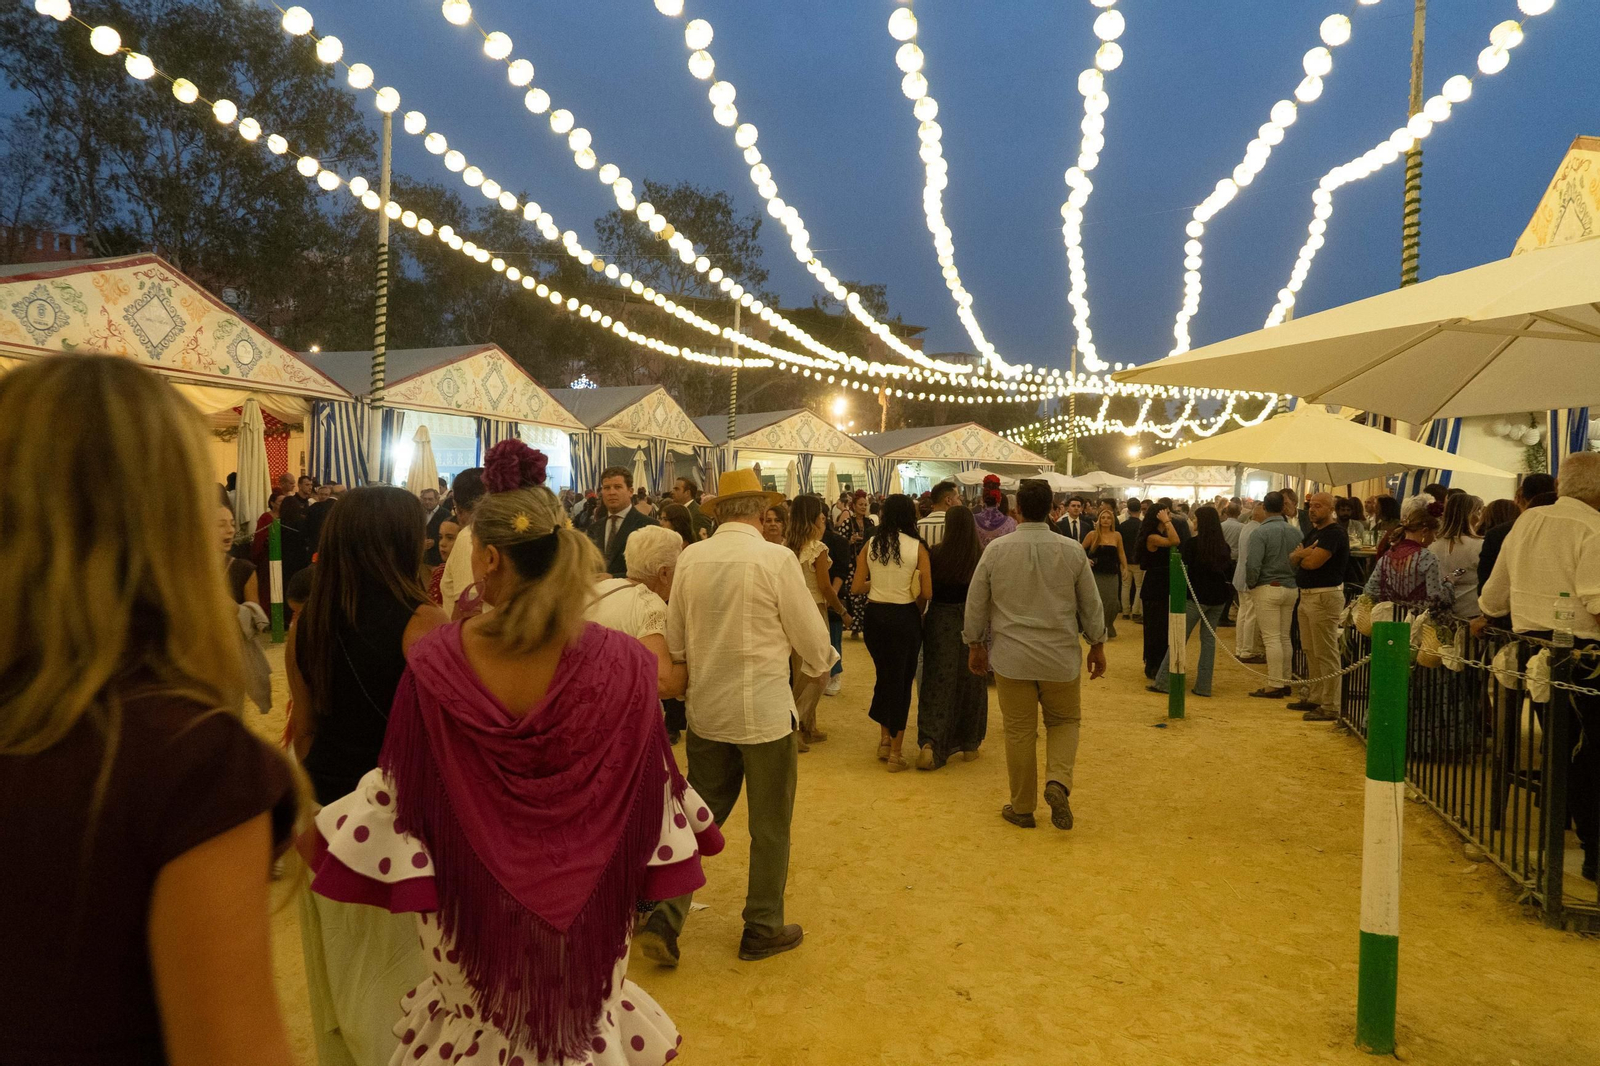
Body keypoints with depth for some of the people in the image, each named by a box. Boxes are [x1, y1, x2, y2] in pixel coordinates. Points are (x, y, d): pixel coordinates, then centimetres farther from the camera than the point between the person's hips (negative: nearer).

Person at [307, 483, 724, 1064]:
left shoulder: (436, 661, -20)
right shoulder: (621, 662, -20)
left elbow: (400, 787, -10)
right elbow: (651, 790, -10)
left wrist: (314, 829, 9)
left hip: (470, 901, 0)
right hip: (582, 903, 0)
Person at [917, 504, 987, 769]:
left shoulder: (935, 553, -10)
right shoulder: (981, 556, -10)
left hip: (939, 620, -1)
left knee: (937, 682, 5)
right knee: (970, 683, 15)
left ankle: (929, 742, -11)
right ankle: (970, 744, 25)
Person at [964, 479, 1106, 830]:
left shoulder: (996, 549, -7)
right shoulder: (1072, 550, -6)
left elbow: (976, 603, 1)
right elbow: (1091, 603, 2)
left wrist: (975, 645, 14)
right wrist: (1097, 646, 16)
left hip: (1012, 657, 0)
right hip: (1061, 657, 0)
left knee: (1019, 731, 9)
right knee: (1064, 721, 19)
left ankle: (1022, 808, 19)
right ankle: (1058, 781, -4)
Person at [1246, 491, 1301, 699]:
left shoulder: (1260, 533, -13)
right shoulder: (1295, 532, 3)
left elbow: (1253, 565, -19)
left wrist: (1250, 584, -3)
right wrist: (1294, 579, 15)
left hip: (1267, 589, -6)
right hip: (1290, 588, 6)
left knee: (1271, 638, -3)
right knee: (1284, 637, 14)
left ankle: (1274, 685, 0)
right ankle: (1285, 681, 21)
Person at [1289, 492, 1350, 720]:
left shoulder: (1335, 533, -13)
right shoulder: (1313, 532, 17)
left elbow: (1313, 562, -22)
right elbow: (1292, 557, 11)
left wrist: (1301, 555, 0)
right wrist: (1304, 553, -12)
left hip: (1325, 596, -10)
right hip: (1306, 596, 10)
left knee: (1325, 654, -6)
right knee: (1311, 652, 16)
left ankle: (1330, 708, -2)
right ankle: (1314, 697, 26)